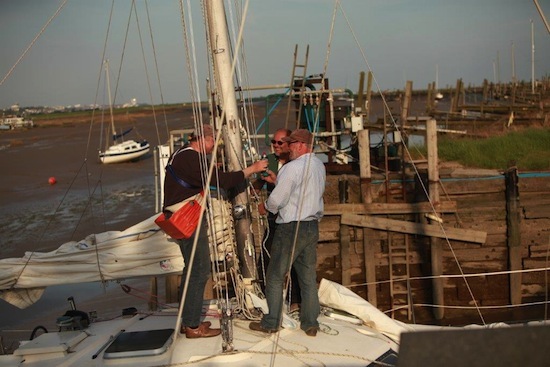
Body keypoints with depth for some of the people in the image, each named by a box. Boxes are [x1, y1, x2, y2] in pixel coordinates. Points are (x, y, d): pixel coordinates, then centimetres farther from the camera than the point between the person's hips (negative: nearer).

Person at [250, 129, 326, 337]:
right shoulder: (319, 166, 11)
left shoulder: (293, 167, -16)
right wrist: (277, 180, 16)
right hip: (312, 226, 8)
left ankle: (271, 323, 10)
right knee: (308, 277, 11)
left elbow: (277, 200, -16)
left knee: (276, 276, 4)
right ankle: (310, 324, 16)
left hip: (291, 227, -8)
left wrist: (265, 207, 5)